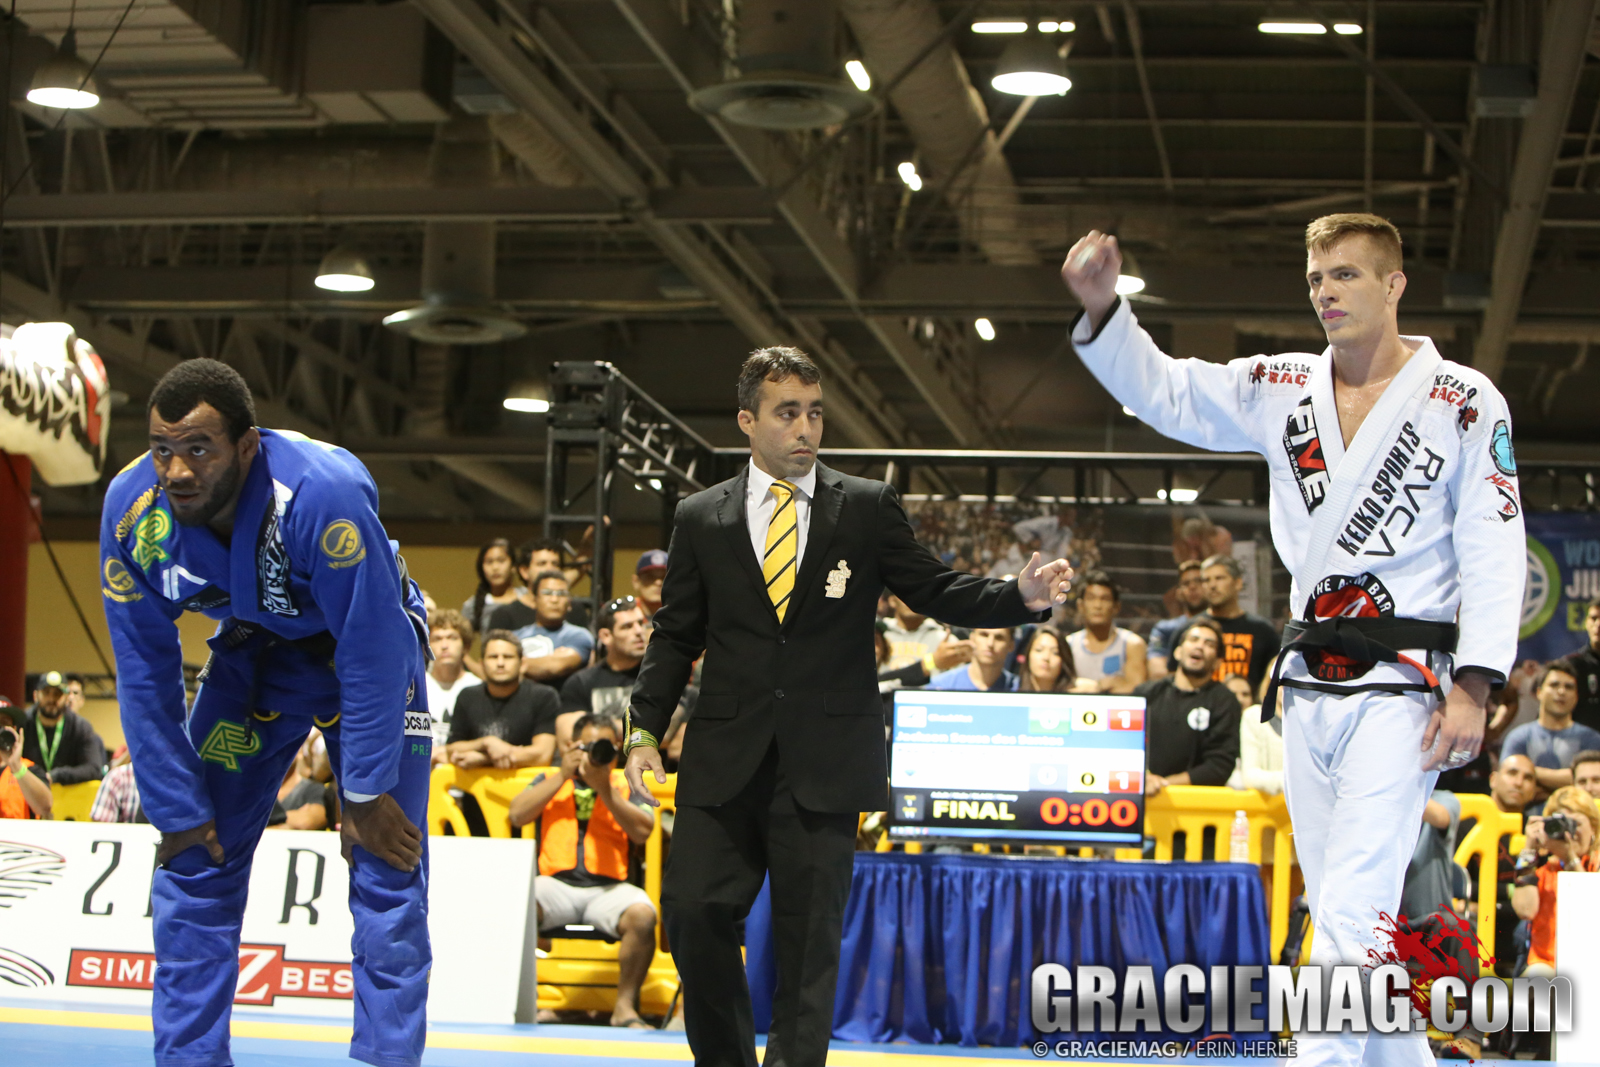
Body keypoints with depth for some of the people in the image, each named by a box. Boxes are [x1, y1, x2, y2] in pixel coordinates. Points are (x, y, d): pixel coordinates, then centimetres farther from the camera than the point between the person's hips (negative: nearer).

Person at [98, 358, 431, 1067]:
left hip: (367, 645, -4)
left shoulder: (322, 494, -37)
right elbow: (145, 674, -11)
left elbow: (372, 652, -29)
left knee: (385, 867, -11)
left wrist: (366, 795, -23)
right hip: (254, 649, 4)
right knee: (193, 864, 1)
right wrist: (177, 810, -10)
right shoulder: (132, 509, -22)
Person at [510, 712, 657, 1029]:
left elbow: (642, 831, 0)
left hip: (608, 888, 0)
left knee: (642, 916, -32)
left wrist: (604, 788, -8)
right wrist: (563, 776, -1)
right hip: (556, 882, 0)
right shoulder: (550, 781, 19)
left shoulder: (627, 784, 17)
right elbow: (517, 815, 2)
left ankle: (625, 1007, -18)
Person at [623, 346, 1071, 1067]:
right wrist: (644, 729, 0)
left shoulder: (869, 508, 6)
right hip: (723, 763, 1)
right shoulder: (701, 519, 9)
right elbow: (676, 635, 10)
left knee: (810, 933, 2)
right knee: (693, 912, -4)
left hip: (824, 764, -1)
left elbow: (937, 592, 4)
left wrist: (1021, 596, -14)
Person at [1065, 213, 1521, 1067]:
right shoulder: (1281, 389, 10)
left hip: (1403, 684, -6)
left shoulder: (1464, 402, -4)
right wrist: (1103, 308, -10)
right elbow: (1163, 392, 7)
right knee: (1347, 909, 12)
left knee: (1350, 908, -16)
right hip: (1309, 682, 6)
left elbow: (1494, 549, -5)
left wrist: (1474, 687, -12)